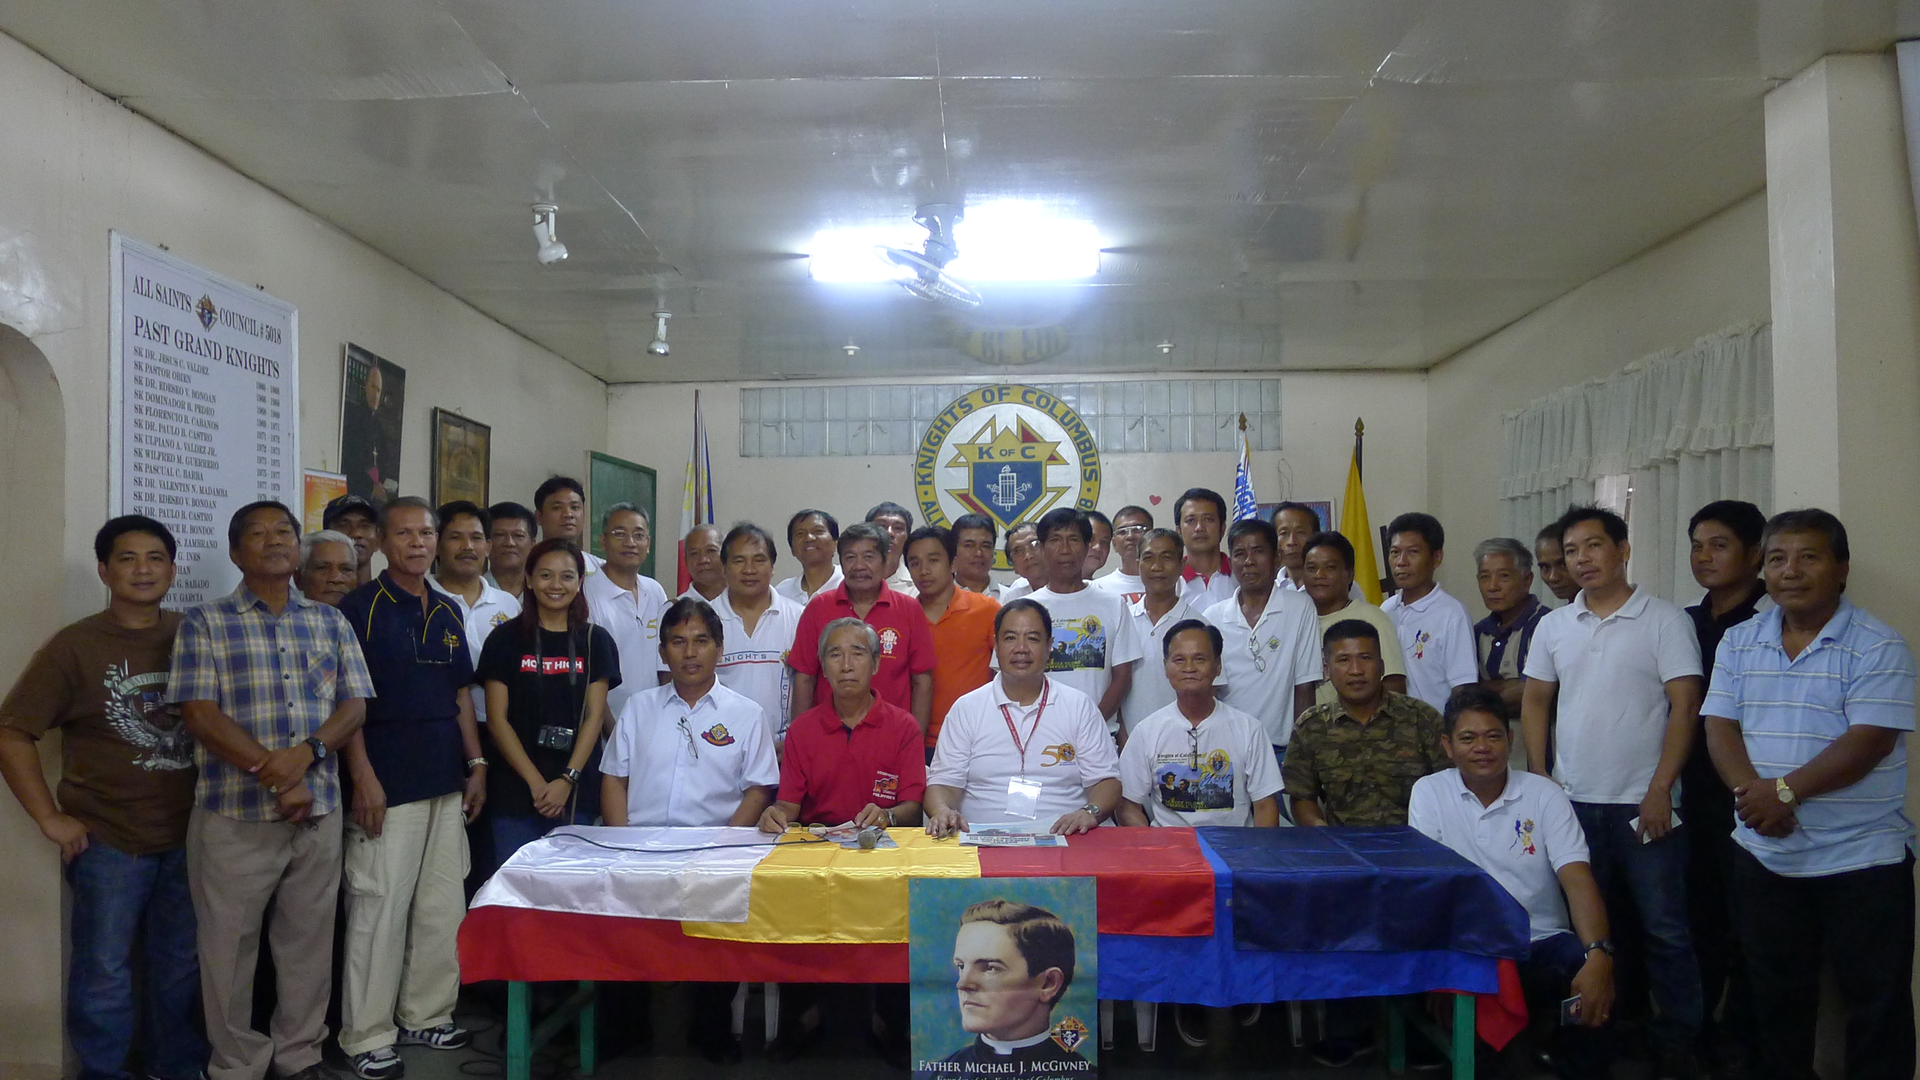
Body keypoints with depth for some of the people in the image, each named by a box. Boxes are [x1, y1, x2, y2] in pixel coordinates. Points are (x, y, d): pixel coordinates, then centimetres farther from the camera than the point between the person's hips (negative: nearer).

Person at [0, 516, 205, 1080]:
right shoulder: (74, 646, -7)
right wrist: (51, 819, -10)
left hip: (188, 837, 3)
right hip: (108, 843, -3)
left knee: (180, 967, 16)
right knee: (105, 976, 7)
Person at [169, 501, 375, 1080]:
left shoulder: (330, 621, 10)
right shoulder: (204, 624, 0)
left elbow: (354, 705, 5)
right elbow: (200, 713, -9)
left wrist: (306, 752, -14)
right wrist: (271, 772, -16)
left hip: (319, 810, 3)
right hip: (235, 814, -3)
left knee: (309, 940, 11)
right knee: (230, 944, 7)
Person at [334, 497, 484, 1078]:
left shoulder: (449, 611, 12)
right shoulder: (360, 607, -6)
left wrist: (476, 763, 10)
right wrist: (363, 777, -16)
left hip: (447, 783, 6)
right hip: (387, 785, -6)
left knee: (442, 907, 11)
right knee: (378, 909, -2)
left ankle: (426, 1014, 25)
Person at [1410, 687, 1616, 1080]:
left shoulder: (1545, 794, 3)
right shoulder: (1429, 792, 2)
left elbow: (1577, 878, -9)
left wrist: (1599, 955, -28)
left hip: (1542, 942, 1)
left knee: (1589, 978, -30)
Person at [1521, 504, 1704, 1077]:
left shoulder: (1665, 620, -5)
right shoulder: (1553, 626, 7)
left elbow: (1685, 707, -9)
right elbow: (1535, 702, 12)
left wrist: (1660, 789, -14)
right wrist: (1538, 781, 5)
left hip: (1643, 804, -4)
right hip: (1573, 803, 4)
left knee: (1663, 928, 3)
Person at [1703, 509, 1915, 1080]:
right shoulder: (1739, 642, 5)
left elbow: (1869, 741, -18)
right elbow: (1719, 726, 0)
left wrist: (1785, 790, -22)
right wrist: (1751, 791, -17)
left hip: (1862, 859, -4)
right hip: (1763, 853, 4)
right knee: (1776, 991, 17)